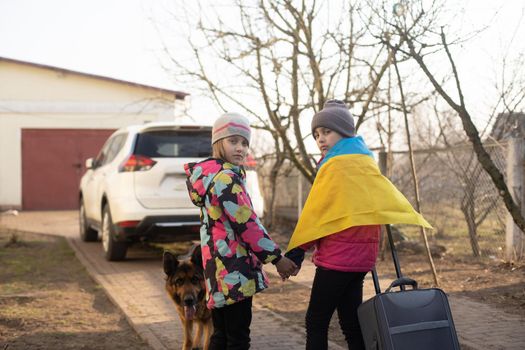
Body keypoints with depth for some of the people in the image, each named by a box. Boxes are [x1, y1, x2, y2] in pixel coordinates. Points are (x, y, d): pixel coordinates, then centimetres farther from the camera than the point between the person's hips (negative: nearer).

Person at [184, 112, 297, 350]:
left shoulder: (209, 175, 17)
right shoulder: (226, 177, -15)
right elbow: (246, 224, -19)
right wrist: (276, 258, -13)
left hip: (217, 267, 10)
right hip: (234, 269, -10)